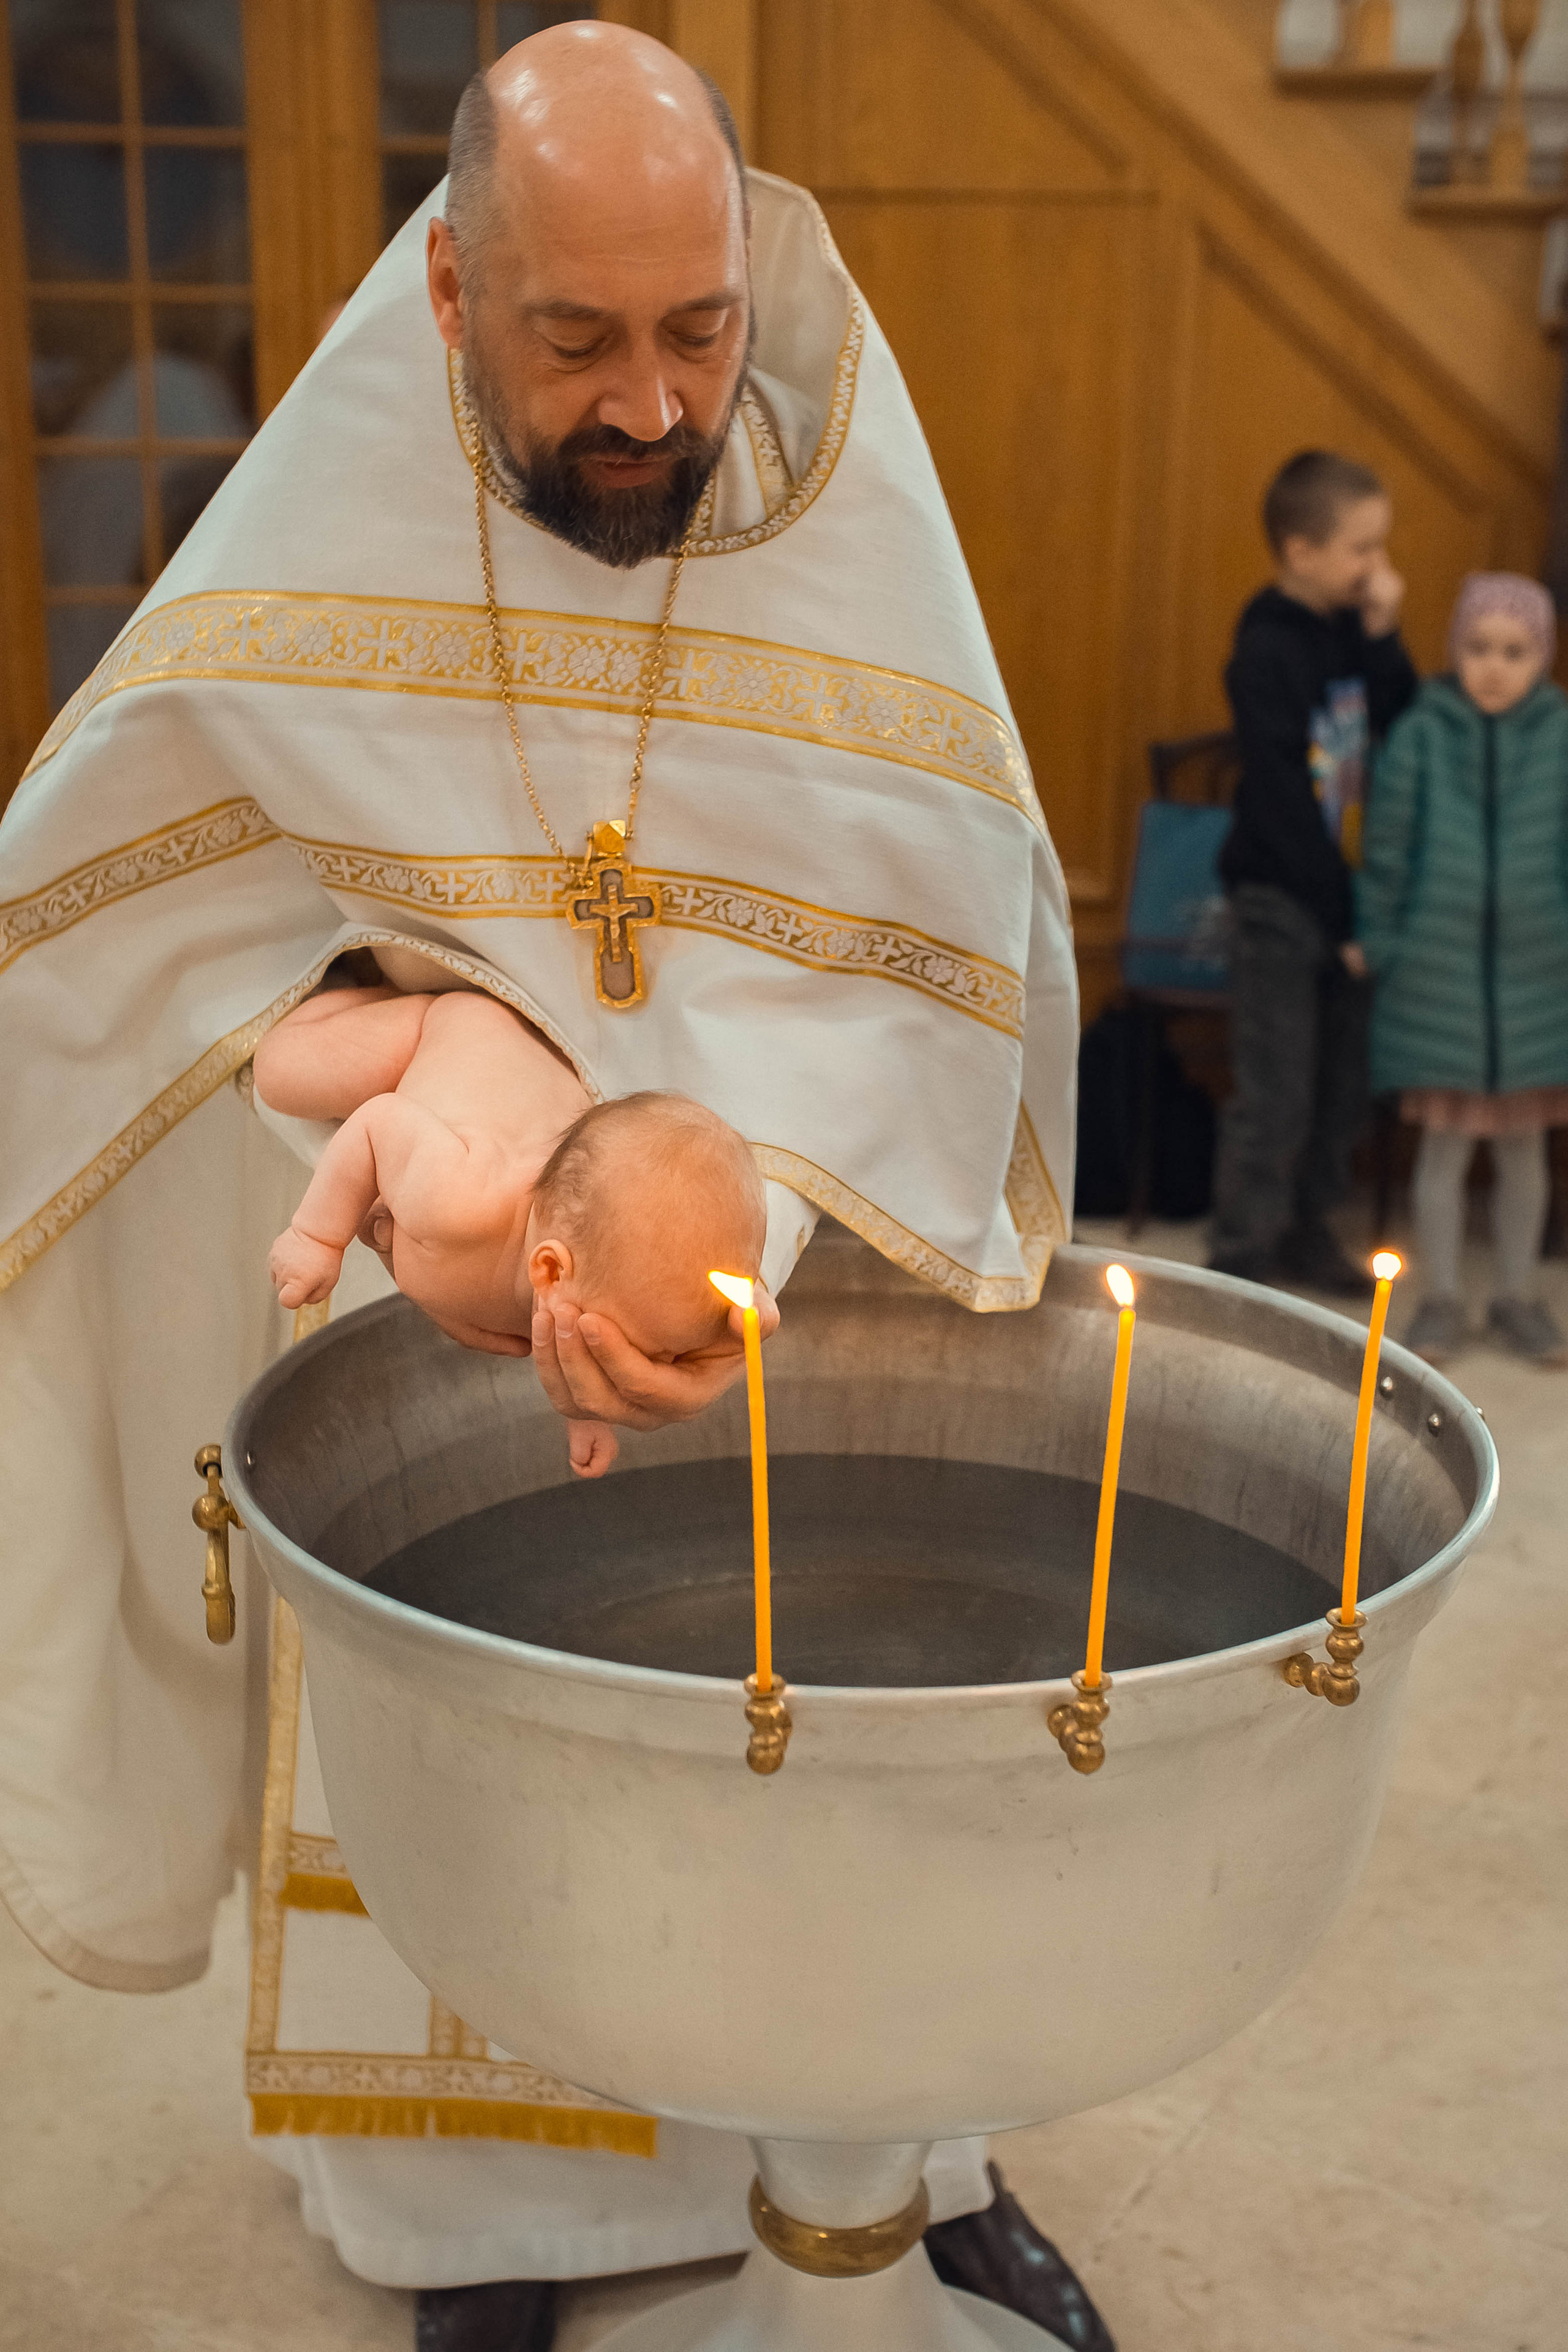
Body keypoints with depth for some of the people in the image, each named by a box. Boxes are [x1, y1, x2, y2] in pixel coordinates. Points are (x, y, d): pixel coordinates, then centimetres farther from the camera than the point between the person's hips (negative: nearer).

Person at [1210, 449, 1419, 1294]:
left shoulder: (1352, 632, 6)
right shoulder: (1267, 651, -15)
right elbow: (1281, 800, -17)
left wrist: (1384, 639, -9)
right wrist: (1342, 915, -15)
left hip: (1343, 893, 7)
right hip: (1280, 898, -7)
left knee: (1342, 1085, 15)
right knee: (1276, 1095, -2)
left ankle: (1307, 1233, 30)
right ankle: (1241, 1258, 9)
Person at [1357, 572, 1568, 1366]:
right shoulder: (1421, 735, -5)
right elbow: (1386, 849, -1)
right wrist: (1378, 941, -1)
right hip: (1439, 968, -1)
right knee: (1444, 1143, 7)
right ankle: (1439, 1301, 20)